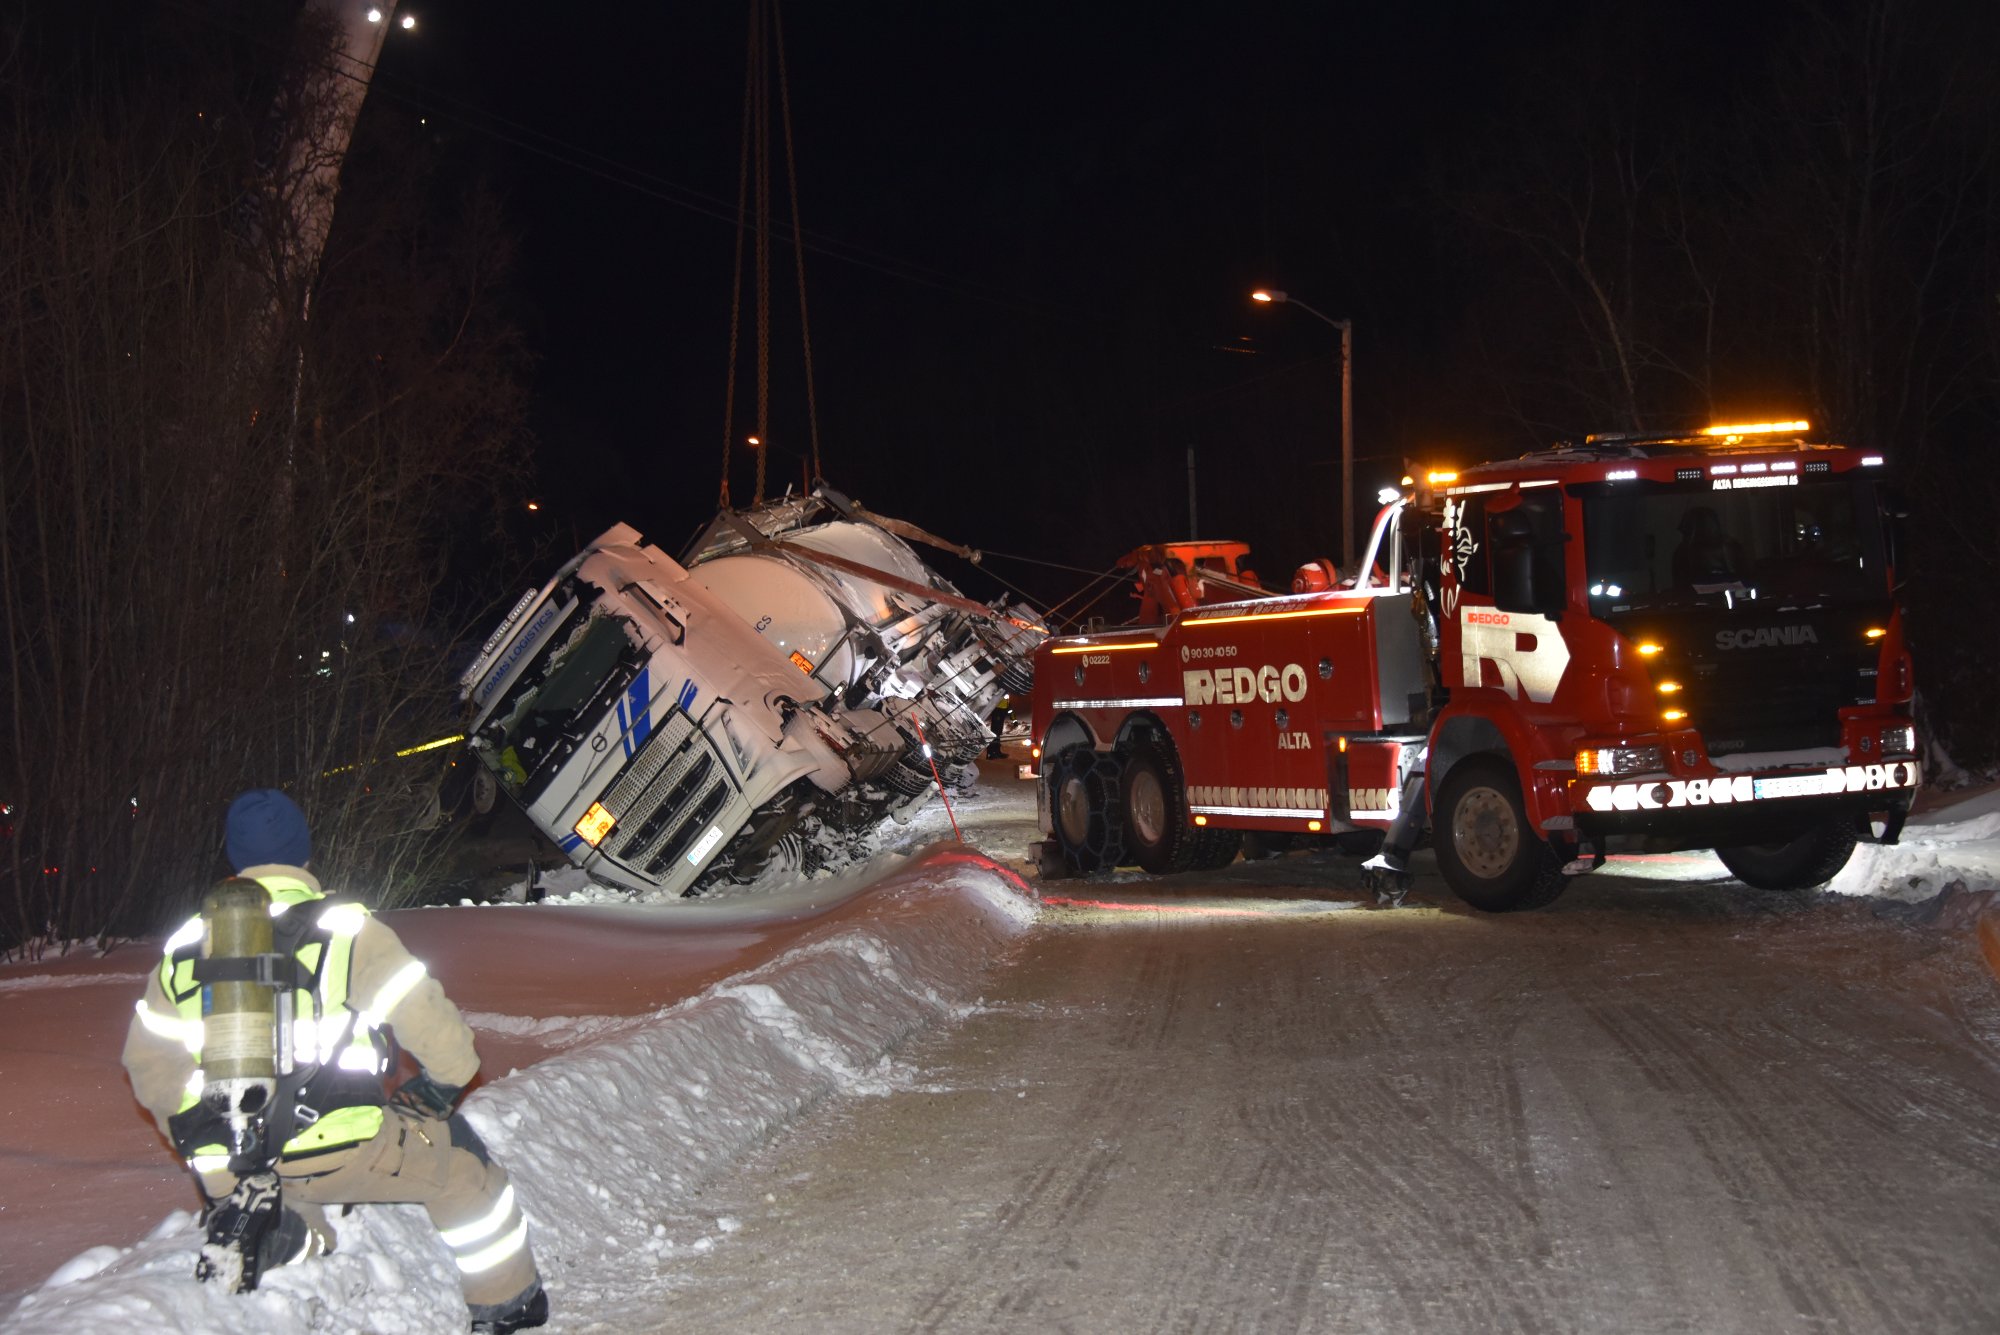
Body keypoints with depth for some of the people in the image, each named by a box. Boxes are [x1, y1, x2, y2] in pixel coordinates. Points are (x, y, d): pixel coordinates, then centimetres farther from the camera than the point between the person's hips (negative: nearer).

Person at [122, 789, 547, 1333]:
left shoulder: (185, 947, 7)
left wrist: (196, 1137, 27)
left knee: (293, 1232, 37)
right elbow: (427, 1018, -5)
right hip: (342, 1149, -4)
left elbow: (148, 1062, 14)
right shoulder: (346, 931, -7)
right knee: (459, 1160, 20)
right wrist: (445, 1081, 16)